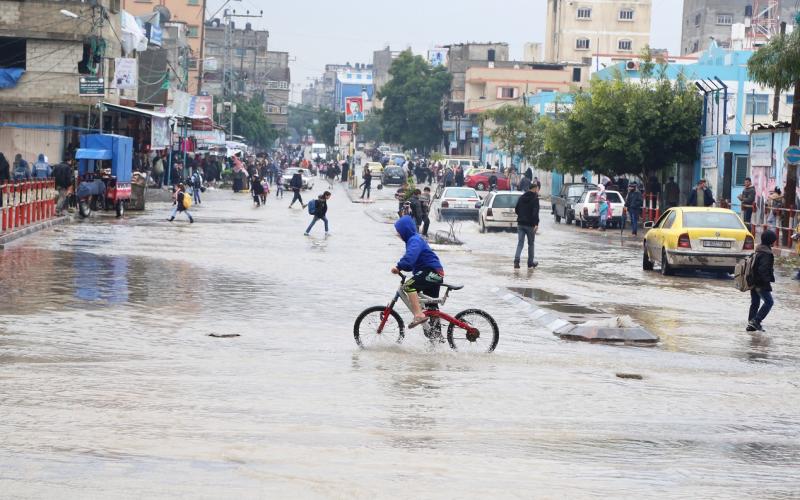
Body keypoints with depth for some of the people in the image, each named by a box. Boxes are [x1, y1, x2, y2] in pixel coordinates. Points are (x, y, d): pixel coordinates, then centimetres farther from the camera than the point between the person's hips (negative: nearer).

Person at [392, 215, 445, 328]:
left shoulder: (415, 240, -13)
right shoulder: (414, 239, 20)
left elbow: (410, 256, -32)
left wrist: (399, 266, -34)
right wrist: (400, 267, 7)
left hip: (432, 272, -11)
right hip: (435, 273, 11)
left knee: (408, 286, -26)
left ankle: (419, 315, -32)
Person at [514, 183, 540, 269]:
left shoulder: (521, 198, 10)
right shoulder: (535, 199, -10)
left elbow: (516, 210, 16)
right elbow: (535, 212, -21)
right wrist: (536, 223, -25)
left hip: (520, 224, 5)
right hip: (530, 225, -5)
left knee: (520, 243, 2)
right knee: (531, 244, 8)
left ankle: (516, 260, -16)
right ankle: (530, 263, 15)